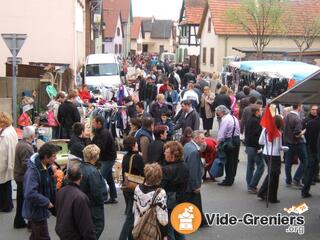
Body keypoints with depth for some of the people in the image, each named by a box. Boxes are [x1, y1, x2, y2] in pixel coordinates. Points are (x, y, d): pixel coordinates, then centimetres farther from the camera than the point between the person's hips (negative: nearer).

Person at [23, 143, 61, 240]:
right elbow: (30, 193, -34)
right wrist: (46, 202, -24)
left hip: (41, 209, 9)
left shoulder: (46, 168, 3)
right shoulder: (33, 171, -26)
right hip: (36, 211, -9)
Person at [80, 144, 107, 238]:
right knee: (98, 226, 9)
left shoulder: (80, 167, -3)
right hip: (94, 205, -8)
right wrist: (101, 200, -6)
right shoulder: (93, 172, -29)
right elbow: (97, 193, -26)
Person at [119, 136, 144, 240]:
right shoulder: (137, 157, -18)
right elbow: (143, 174, -17)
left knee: (129, 213, 19)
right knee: (131, 216, -3)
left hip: (126, 188, 8)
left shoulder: (125, 157, 3)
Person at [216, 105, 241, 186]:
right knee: (234, 160, 14)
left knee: (228, 162, -2)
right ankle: (231, 178, 25)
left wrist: (217, 144, -8)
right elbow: (238, 131, 14)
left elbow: (221, 134, -17)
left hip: (229, 141, -9)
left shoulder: (225, 120, -15)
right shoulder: (234, 118, 13)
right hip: (237, 139, 9)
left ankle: (228, 180, 3)